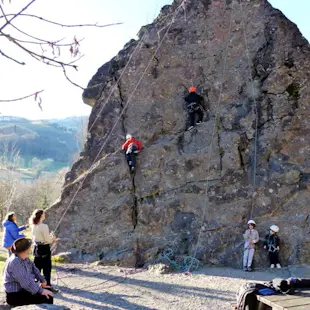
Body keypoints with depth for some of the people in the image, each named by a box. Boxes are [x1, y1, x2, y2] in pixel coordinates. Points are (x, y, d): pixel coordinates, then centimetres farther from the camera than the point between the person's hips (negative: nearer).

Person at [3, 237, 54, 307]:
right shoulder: (15, 262, -26)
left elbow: (33, 269, 14)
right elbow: (26, 281, -29)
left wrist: (43, 281, 3)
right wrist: (41, 291, -23)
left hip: (25, 288, 10)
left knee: (49, 292, 9)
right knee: (46, 298, -17)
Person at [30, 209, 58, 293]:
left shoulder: (34, 226, 4)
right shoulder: (44, 226, -20)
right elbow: (48, 239, -18)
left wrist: (50, 239, 11)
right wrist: (53, 238, 5)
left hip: (37, 248, 7)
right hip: (44, 248, -7)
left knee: (37, 268, 16)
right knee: (47, 268, 3)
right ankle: (48, 286, 9)